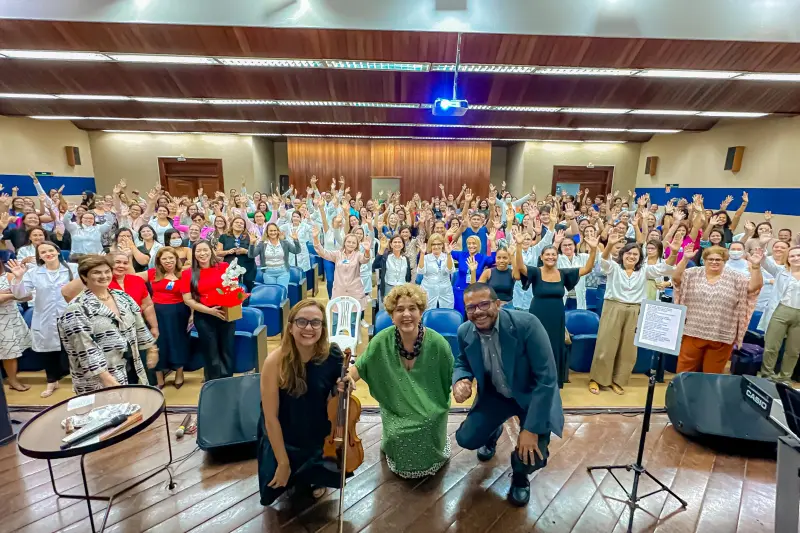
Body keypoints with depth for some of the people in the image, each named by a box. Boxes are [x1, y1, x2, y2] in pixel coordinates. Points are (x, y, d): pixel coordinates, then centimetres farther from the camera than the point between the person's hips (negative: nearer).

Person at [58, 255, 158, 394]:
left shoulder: (122, 297, 5)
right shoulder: (77, 309, -15)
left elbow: (139, 325, 13)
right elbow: (85, 348, -20)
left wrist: (151, 348, 13)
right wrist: (106, 378, -24)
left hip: (132, 369, 6)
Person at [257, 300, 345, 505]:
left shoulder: (332, 355, -19)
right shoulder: (275, 361, -25)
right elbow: (271, 418, -19)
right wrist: (283, 463, -14)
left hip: (320, 435, 2)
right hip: (283, 437, -1)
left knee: (339, 476, -12)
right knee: (272, 492, -9)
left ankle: (313, 474, 22)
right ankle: (301, 474, 23)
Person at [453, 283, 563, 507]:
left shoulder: (526, 324, -30)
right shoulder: (465, 332, -14)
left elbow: (547, 378, -27)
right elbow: (463, 363, 5)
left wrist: (531, 429, -27)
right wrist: (460, 380, -21)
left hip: (533, 395, -3)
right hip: (495, 395, 4)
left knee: (532, 454, -21)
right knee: (466, 439, -8)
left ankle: (520, 475, 20)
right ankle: (494, 432, 31)